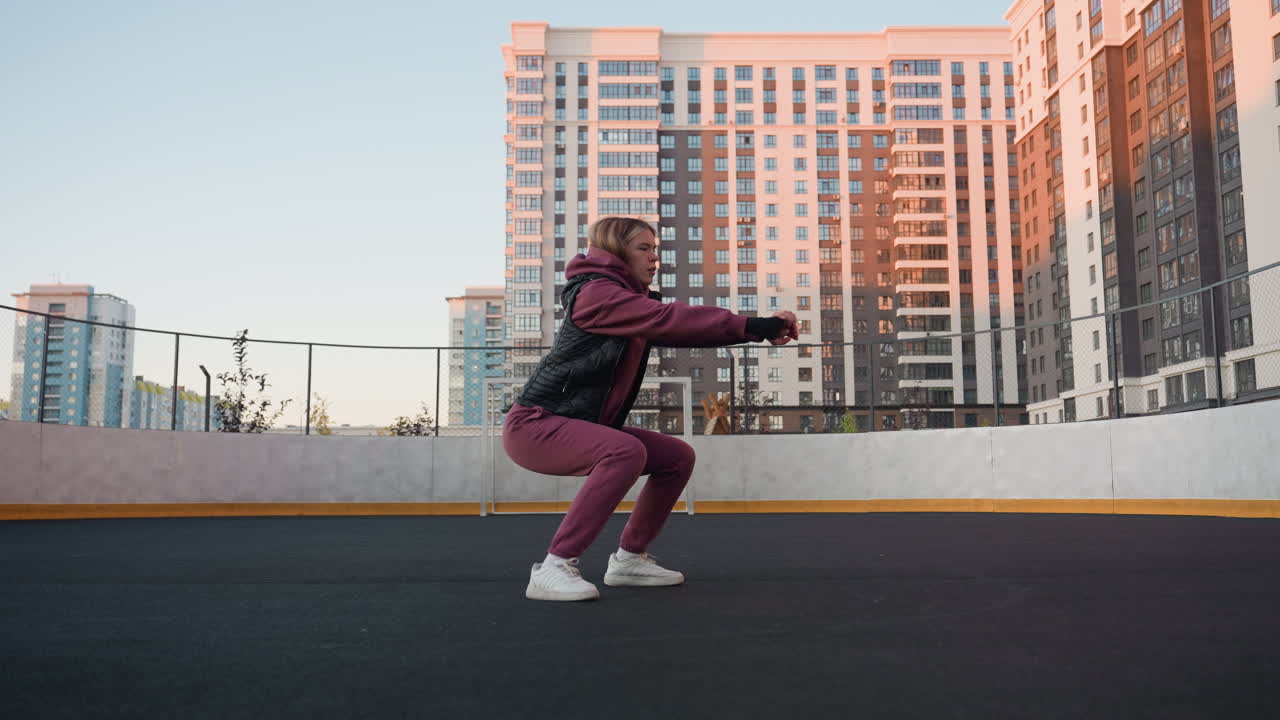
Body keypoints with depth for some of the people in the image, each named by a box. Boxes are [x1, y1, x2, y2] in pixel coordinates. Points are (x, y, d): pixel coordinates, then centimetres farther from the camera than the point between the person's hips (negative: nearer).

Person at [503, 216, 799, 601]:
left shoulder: (633, 302, 14)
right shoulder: (598, 293, -16)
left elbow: (681, 331, 4)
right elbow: (669, 319, -28)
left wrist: (761, 329, -8)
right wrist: (751, 325, -28)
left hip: (581, 425, 10)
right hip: (534, 425, -10)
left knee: (678, 457, 6)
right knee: (626, 450, -34)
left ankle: (628, 559, 15)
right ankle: (554, 568, -27)